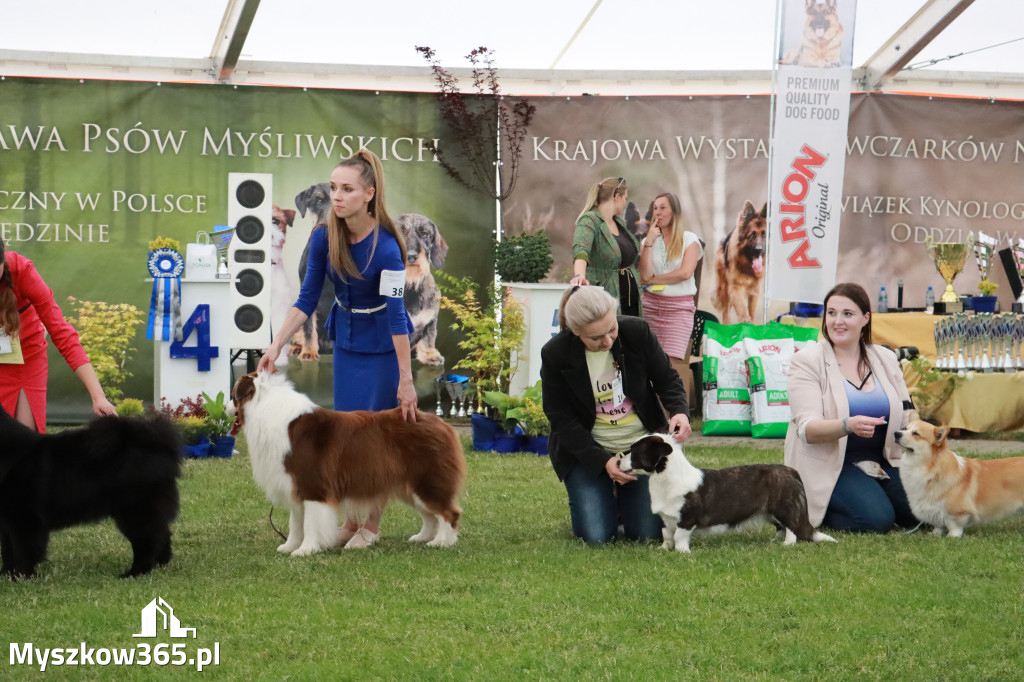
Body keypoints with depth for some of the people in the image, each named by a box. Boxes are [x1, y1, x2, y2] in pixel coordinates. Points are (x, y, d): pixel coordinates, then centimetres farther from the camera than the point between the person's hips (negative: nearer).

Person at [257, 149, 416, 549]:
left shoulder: (385, 246, -28)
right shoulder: (324, 237, -12)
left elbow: (395, 313, -27)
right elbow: (307, 300, -3)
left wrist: (406, 380, -25)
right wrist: (276, 346, -10)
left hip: (383, 344, -5)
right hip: (346, 339, 5)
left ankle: (371, 525, 11)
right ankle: (350, 521, 18)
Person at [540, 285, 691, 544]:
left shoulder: (636, 331, -14)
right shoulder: (555, 354, -17)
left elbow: (667, 379, -1)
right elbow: (562, 420, -12)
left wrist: (680, 411, -23)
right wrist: (604, 461, -22)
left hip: (641, 442, 1)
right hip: (586, 448, -1)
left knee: (647, 533, -7)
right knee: (596, 535, -13)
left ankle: (625, 499, 27)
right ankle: (606, 498, 23)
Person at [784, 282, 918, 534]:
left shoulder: (885, 359, 8)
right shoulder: (807, 361, -6)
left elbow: (906, 419, 12)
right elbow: (807, 429, -18)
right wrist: (848, 426, -38)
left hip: (882, 463, 5)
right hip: (828, 466, -5)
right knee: (875, 519, -27)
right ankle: (818, 510, 2)